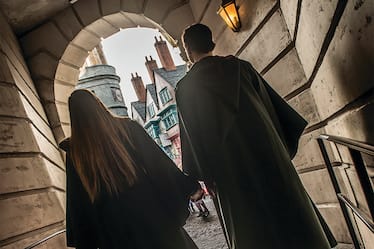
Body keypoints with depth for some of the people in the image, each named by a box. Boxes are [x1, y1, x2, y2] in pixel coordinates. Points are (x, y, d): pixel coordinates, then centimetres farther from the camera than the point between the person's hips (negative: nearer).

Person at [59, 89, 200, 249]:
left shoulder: (75, 153, -2)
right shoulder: (127, 127, -6)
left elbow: (76, 201, -1)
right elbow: (159, 161, -5)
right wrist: (188, 187, 2)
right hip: (150, 213, -1)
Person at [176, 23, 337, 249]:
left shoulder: (185, 88, -3)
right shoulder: (240, 66, 5)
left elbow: (193, 136, -4)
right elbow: (272, 103, 6)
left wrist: (205, 176, 1)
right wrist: (285, 145, 13)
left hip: (229, 168, -2)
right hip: (268, 152, 3)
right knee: (288, 211, 13)